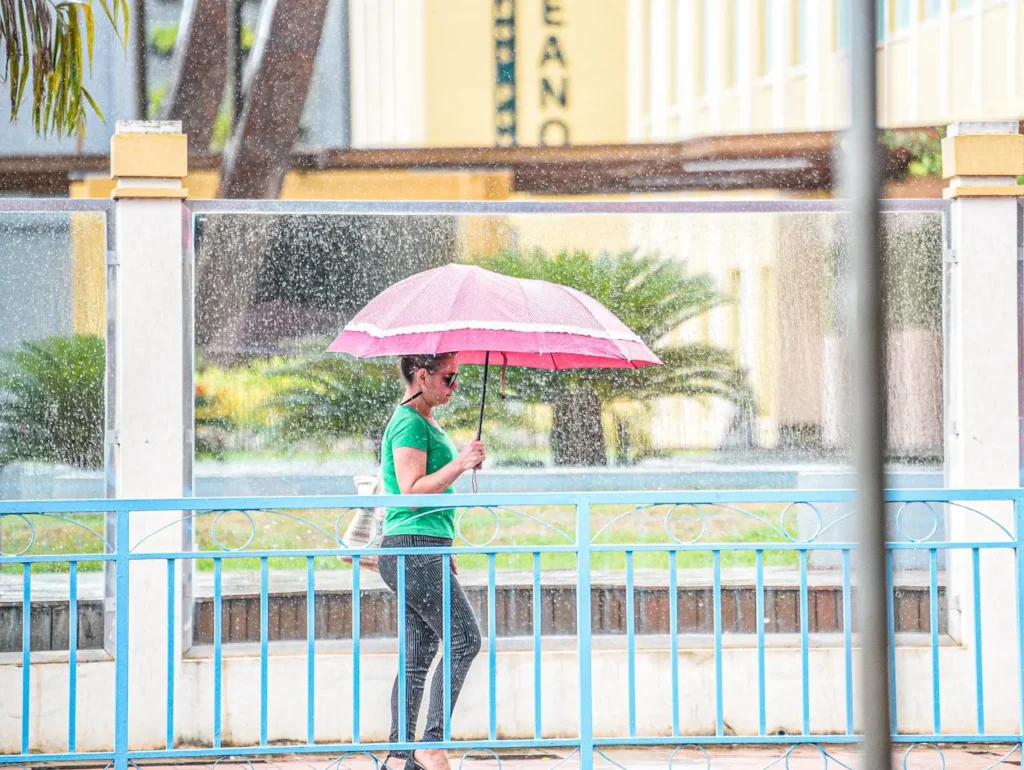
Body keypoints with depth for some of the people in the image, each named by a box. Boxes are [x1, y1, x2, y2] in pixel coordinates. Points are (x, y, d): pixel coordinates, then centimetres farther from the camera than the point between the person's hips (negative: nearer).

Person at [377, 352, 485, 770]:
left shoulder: (424, 422, 21)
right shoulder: (410, 423, -11)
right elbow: (412, 490, -19)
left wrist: (443, 550, 28)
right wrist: (459, 463, -24)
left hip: (424, 549, 10)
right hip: (413, 548, -10)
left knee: (418, 656, 8)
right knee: (465, 639, -13)